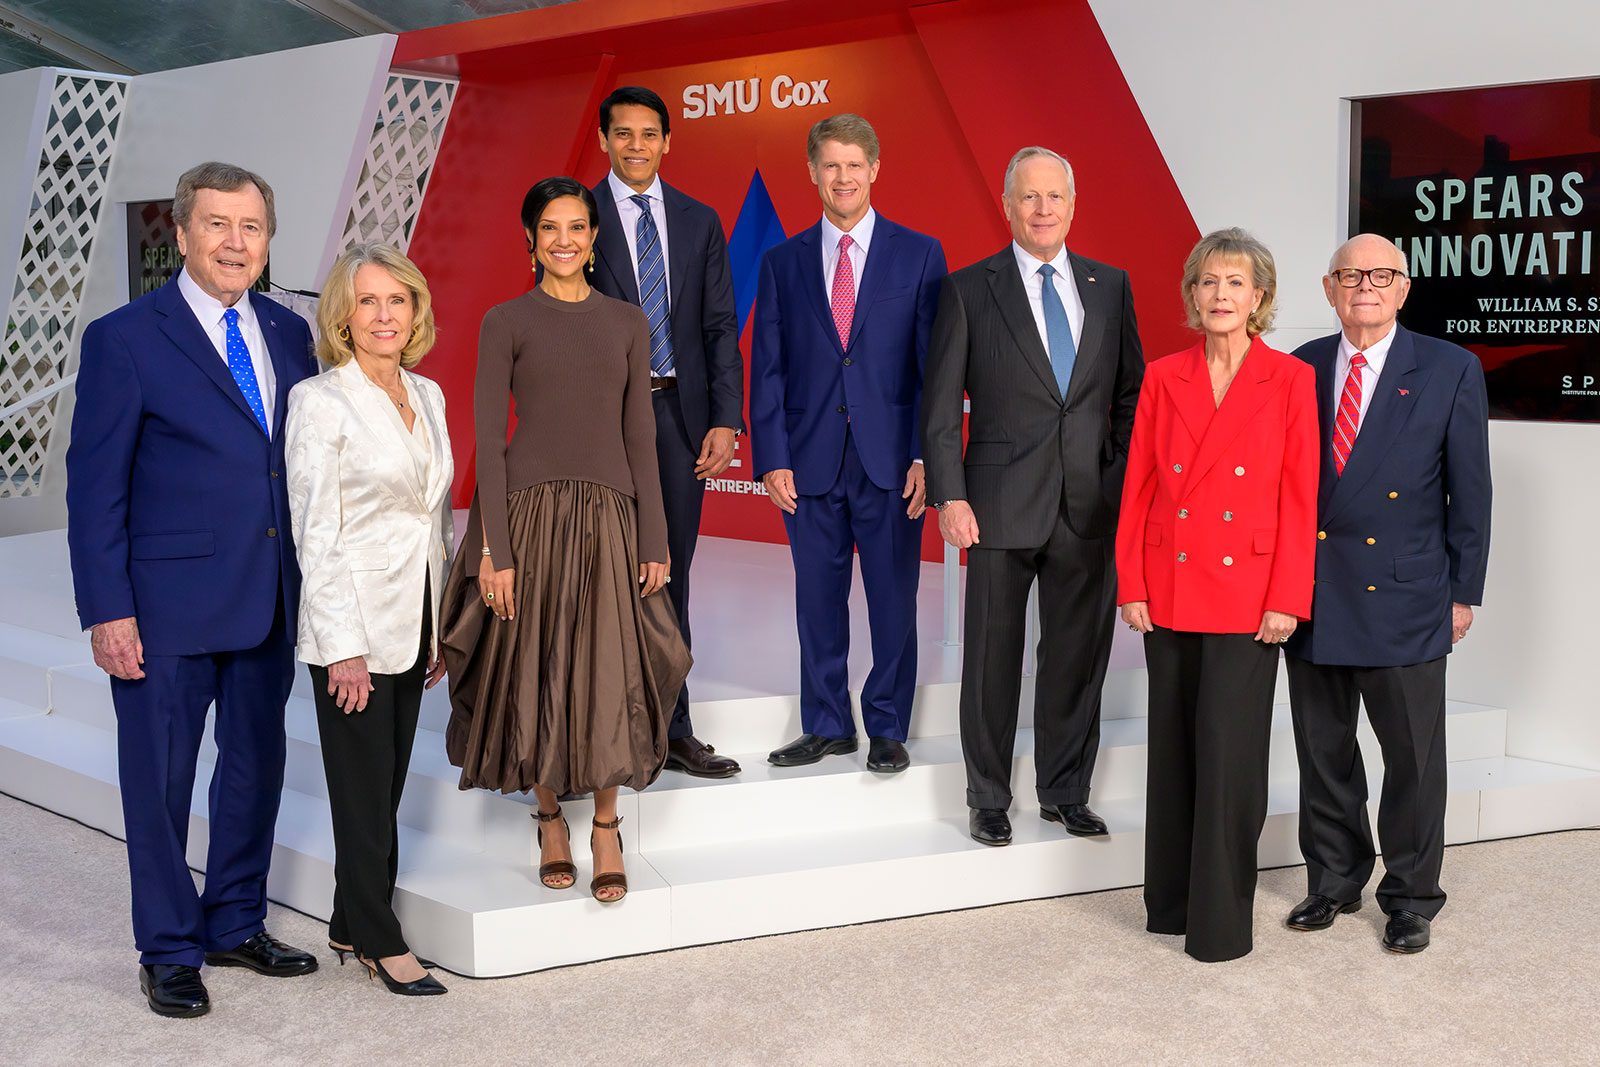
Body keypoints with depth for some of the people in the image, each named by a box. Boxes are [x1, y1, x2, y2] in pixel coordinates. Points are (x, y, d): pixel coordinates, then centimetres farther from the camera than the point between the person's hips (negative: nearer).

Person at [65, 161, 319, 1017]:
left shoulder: (289, 334, 8)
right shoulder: (125, 339, -7)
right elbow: (94, 486, -8)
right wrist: (107, 610, -13)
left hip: (270, 600, 6)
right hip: (170, 604, -5)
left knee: (257, 765, 15)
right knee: (160, 777, 5)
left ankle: (236, 925, 32)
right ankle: (169, 952, 20)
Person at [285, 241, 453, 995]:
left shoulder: (428, 395, 10)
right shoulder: (319, 401, -10)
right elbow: (315, 534, -13)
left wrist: (444, 624, 13)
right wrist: (342, 646, -16)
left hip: (413, 622, 7)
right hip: (353, 625, -6)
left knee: (388, 782, 13)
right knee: (364, 786, 2)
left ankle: (351, 927, 26)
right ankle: (380, 940, 14)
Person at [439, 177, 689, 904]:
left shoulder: (626, 323, 9)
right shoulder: (506, 323, 0)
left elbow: (640, 435, 8)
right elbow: (487, 439, -3)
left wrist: (655, 540, 3)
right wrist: (492, 549, -10)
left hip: (608, 517, 2)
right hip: (531, 512, -2)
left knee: (609, 672, 0)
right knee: (537, 672, 5)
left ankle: (606, 829, 13)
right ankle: (550, 821, 22)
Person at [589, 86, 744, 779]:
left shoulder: (700, 222, 11)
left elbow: (720, 326, 9)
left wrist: (725, 420, -1)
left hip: (679, 411, 3)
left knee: (670, 573, 9)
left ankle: (670, 729, 17)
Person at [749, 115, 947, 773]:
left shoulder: (919, 255, 3)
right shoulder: (783, 262, 9)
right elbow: (767, 368, 7)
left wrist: (927, 454, -8)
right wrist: (772, 458, -2)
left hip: (890, 459, -2)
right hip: (811, 461, 2)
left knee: (894, 600, 4)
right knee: (818, 600, 9)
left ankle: (888, 730, 18)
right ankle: (826, 726, 22)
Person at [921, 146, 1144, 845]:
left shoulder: (1110, 287, 9)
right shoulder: (969, 289, 0)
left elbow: (1130, 394, 13)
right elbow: (940, 407, -2)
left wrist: (1129, 485, 5)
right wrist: (949, 496, -11)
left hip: (1092, 506, 3)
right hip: (1002, 504, -3)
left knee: (1078, 654, 10)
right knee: (993, 657, 5)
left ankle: (1066, 792, 26)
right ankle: (988, 799, 19)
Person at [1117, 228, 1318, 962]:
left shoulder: (1290, 380, -2)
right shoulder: (1163, 378, 6)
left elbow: (1300, 497, -3)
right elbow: (1138, 487, 6)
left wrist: (1287, 600, -9)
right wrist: (1131, 586, 1)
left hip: (1247, 594, -3)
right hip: (1171, 591, 3)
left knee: (1229, 754, -4)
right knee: (1173, 749, 10)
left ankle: (1222, 921, 8)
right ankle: (1172, 902, 23)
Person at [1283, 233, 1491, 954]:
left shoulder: (1450, 370, -1)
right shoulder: (1302, 369, 7)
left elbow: (1470, 491, 0)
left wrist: (1464, 592, -2)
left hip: (1404, 596, -3)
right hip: (1311, 594, 3)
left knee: (1412, 754, 4)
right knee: (1323, 751, 12)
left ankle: (1411, 897, 19)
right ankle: (1335, 880, 28)